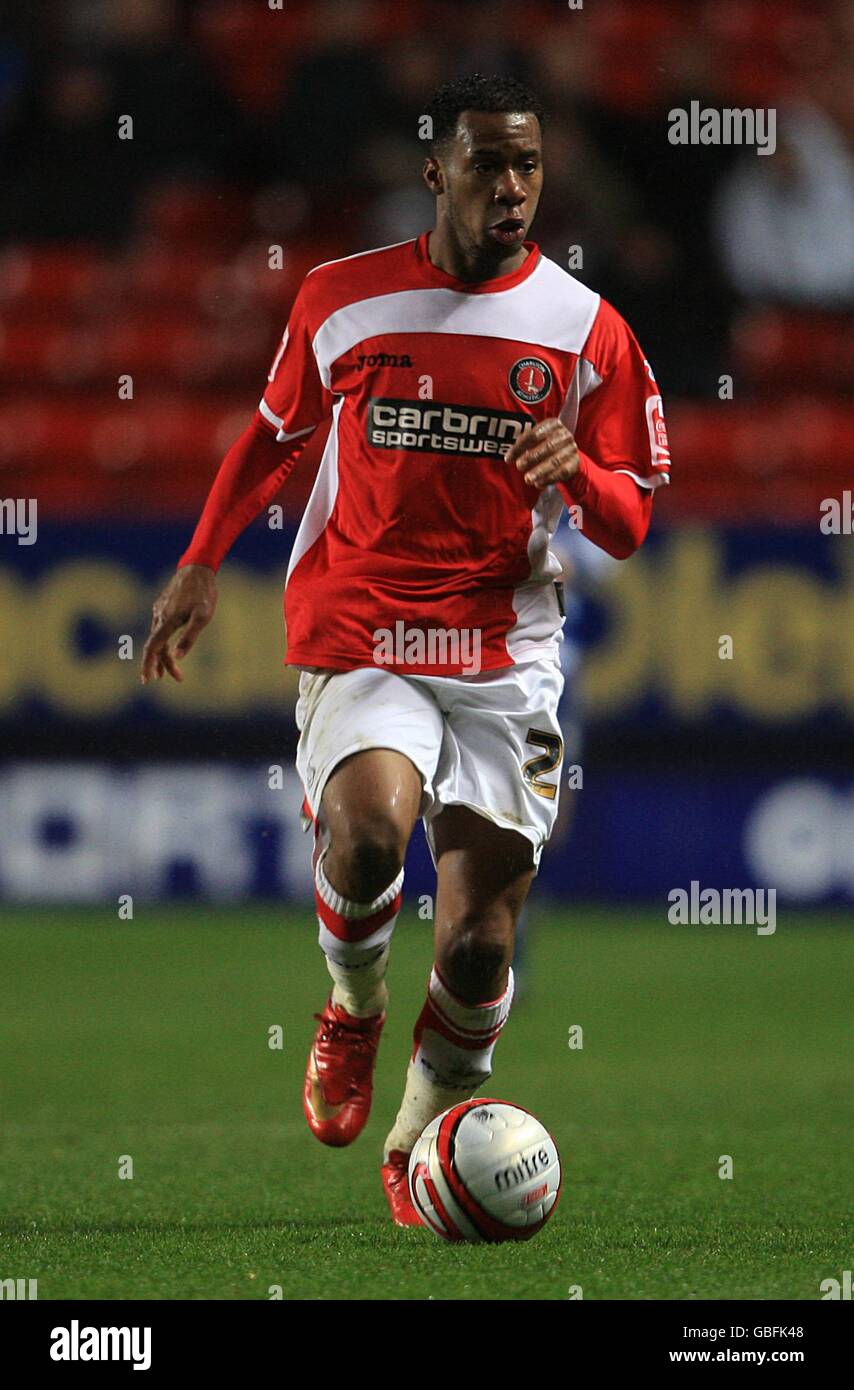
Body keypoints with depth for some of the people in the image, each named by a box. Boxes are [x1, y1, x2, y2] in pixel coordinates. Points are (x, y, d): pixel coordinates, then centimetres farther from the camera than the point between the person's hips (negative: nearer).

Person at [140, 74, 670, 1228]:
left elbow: (630, 526, 4)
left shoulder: (585, 328, 2)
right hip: (359, 641, -1)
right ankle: (354, 1012, 3)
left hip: (505, 655, 1)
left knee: (482, 943, -3)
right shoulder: (340, 300, 3)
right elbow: (275, 432, 21)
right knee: (367, 832, -30)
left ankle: (422, 1148, 23)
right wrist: (200, 567, 22)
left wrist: (577, 472, -17)